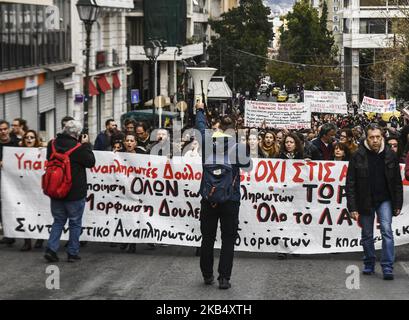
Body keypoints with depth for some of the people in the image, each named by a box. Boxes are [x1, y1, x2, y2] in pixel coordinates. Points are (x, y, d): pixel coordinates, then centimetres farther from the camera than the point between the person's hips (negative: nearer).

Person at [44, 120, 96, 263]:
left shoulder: (52, 144, -2)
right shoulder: (78, 148, -19)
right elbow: (91, 162, -7)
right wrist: (86, 145, 1)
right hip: (75, 193, -5)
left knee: (58, 221, 16)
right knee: (75, 223, 10)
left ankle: (51, 249, 2)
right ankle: (72, 253, 13)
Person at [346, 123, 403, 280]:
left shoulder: (390, 155, -2)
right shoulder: (358, 157, -7)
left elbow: (397, 183, 3)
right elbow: (350, 184, -6)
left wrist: (398, 205, 0)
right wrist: (352, 208, -11)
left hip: (384, 200, 0)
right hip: (365, 201, 0)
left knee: (387, 230, -14)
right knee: (367, 235, 10)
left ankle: (387, 268, -12)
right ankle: (369, 265, 27)